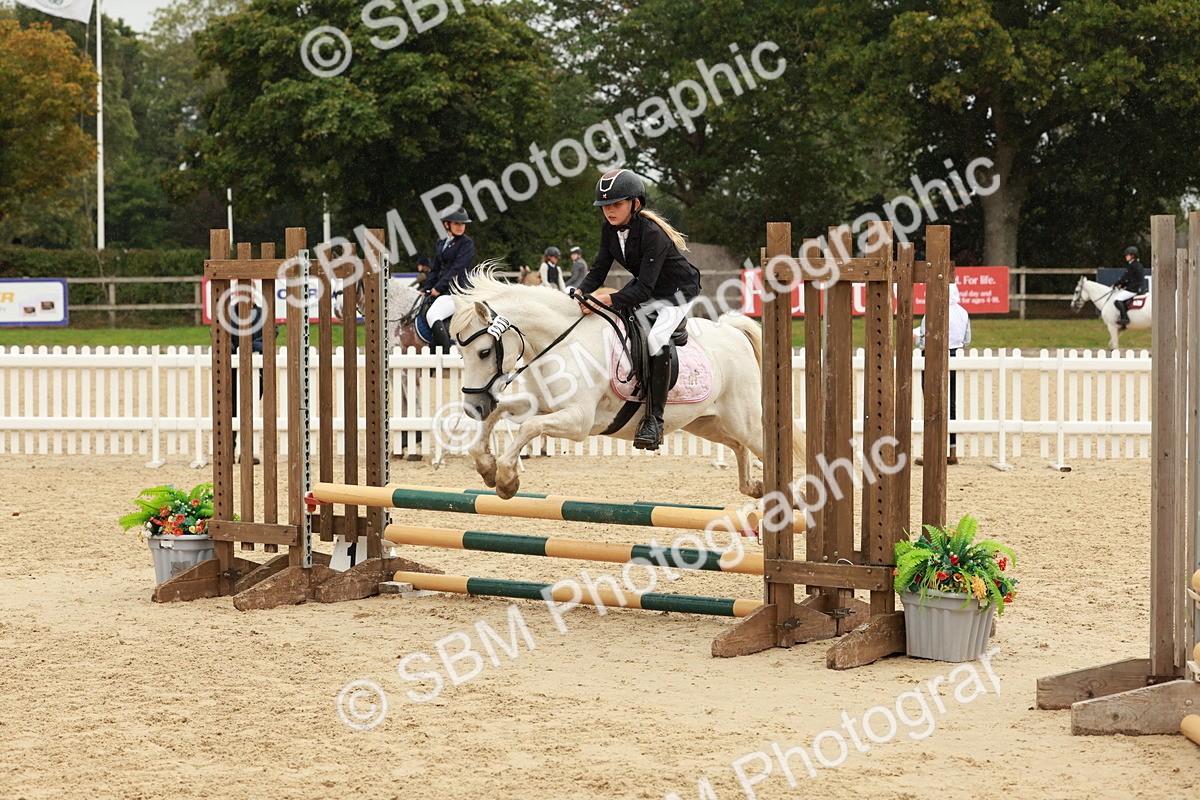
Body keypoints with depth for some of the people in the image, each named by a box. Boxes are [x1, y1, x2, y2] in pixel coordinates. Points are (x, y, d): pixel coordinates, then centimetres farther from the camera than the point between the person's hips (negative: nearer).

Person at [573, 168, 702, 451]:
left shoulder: (652, 234, -32)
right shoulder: (609, 229, -9)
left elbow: (644, 290, -36)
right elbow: (599, 269, -5)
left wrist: (607, 300, -49)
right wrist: (581, 293, -26)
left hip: (678, 291, -9)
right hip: (644, 288, 9)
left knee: (657, 338, -30)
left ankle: (654, 419, -29)